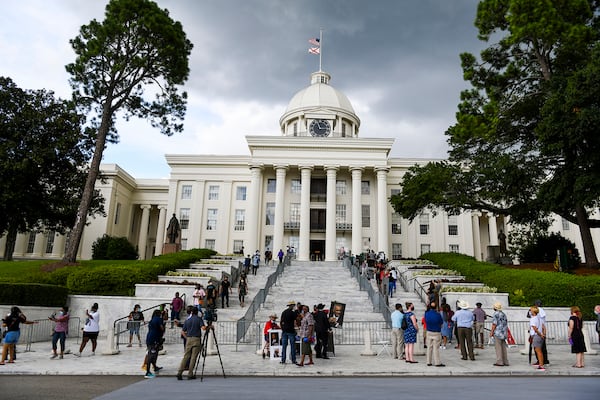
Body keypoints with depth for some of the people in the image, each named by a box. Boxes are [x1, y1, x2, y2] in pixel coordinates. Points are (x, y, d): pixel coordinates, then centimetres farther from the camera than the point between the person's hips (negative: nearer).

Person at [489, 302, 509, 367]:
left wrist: (491, 332, -9)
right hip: (504, 332, 8)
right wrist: (506, 332, 23)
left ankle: (499, 362, -5)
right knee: (503, 347, 10)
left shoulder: (496, 314, -11)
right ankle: (505, 362, 11)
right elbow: (506, 324, 17)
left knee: (498, 347, -4)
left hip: (498, 333, -8)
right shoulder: (503, 314, 14)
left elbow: (494, 324, -14)